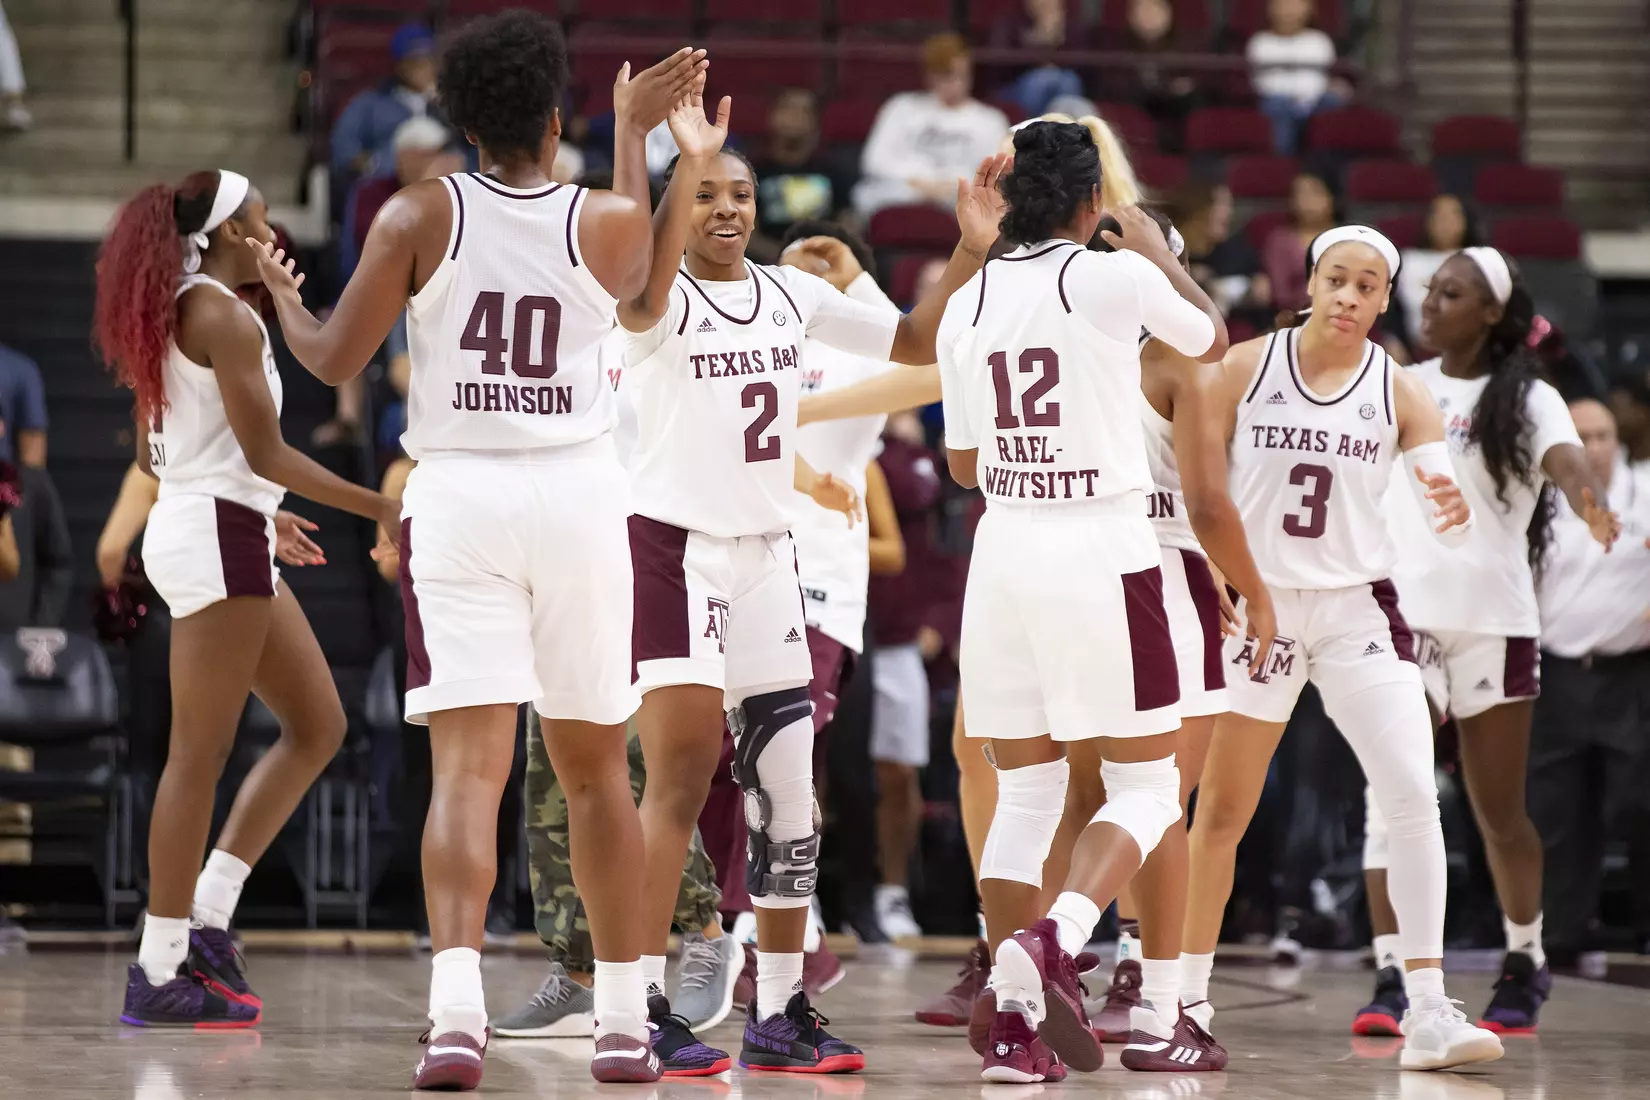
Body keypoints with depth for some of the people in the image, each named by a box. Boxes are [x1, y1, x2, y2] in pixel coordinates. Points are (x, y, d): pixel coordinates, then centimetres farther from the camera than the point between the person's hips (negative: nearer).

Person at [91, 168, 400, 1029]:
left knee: (318, 725, 13)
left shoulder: (168, 317, 16)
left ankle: (207, 915, 9)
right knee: (200, 754, -7)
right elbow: (264, 451, -17)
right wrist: (380, 507, -12)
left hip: (193, 526, 10)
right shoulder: (225, 317, -13)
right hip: (219, 537, -10)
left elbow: (150, 453, 22)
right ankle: (161, 973, -5)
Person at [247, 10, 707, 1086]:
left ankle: (458, 1007, -25)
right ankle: (624, 1019, 16)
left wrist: (280, 293, 23)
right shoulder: (607, 219, 0)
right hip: (580, 494, 1)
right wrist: (634, 129, 33)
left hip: (458, 495, -1)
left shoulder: (420, 217, -3)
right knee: (595, 766, 12)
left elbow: (334, 360, 1)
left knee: (468, 767, -7)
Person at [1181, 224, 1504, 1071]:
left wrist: (1452, 511, -33)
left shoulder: (1399, 392, -1)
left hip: (1358, 610, 0)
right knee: (1222, 811, 7)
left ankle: (1427, 1012, -12)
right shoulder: (1246, 366, -2)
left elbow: (1443, 506, -10)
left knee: (1413, 796, -14)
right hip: (1258, 603, 0)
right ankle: (1188, 995, 23)